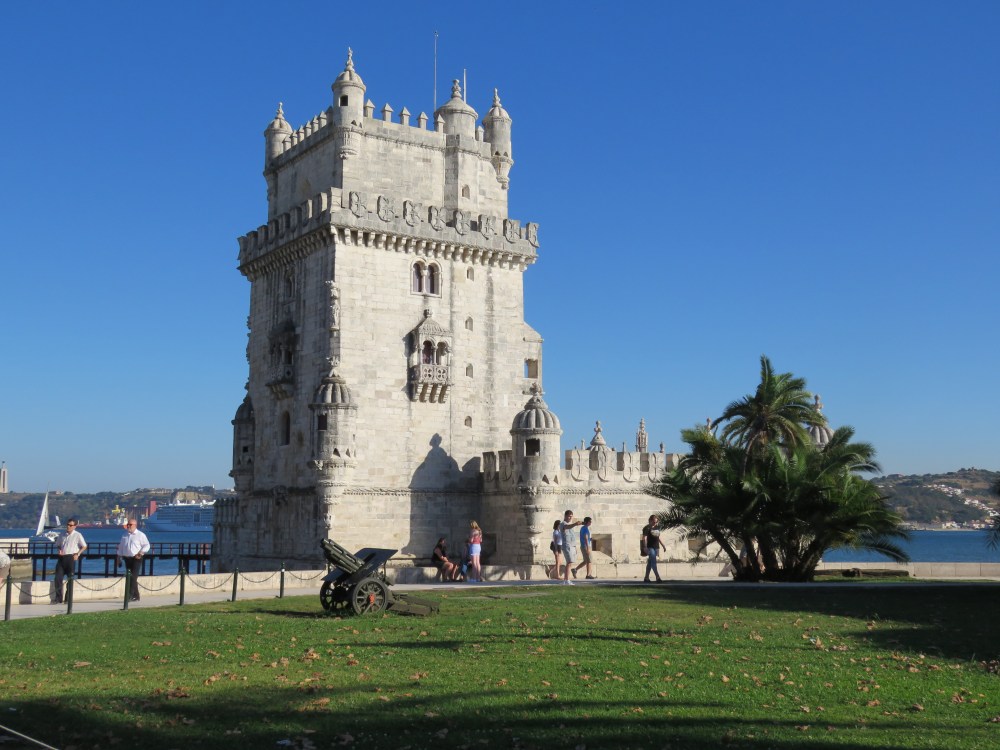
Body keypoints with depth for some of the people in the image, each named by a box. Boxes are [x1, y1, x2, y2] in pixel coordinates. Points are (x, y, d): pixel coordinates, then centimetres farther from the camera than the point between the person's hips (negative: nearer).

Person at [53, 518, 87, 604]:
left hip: (71, 558, -4)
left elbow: (84, 546, 1)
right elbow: (57, 545, 24)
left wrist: (77, 554, -8)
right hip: (62, 558, 4)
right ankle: (58, 599, 1)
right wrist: (59, 550, 3)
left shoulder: (77, 535, -1)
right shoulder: (62, 535, 13)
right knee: (58, 578, -4)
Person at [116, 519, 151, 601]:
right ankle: (136, 596, 17)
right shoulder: (124, 535, 14)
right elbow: (121, 546, 22)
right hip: (127, 558, 6)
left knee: (133, 577, -14)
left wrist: (141, 553, -15)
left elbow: (147, 545, -4)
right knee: (129, 577, 8)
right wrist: (119, 556, 18)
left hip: (136, 558, -6)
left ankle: (130, 596, -17)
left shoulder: (140, 535, -3)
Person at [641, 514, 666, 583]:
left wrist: (663, 545, 24)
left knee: (650, 562, 11)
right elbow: (644, 538, -14)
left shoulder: (657, 527, 15)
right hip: (650, 547, -7)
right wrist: (645, 547, -24)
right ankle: (658, 577, -17)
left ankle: (646, 578, 17)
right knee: (653, 562, -13)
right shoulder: (647, 528, -7)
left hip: (656, 547, 7)